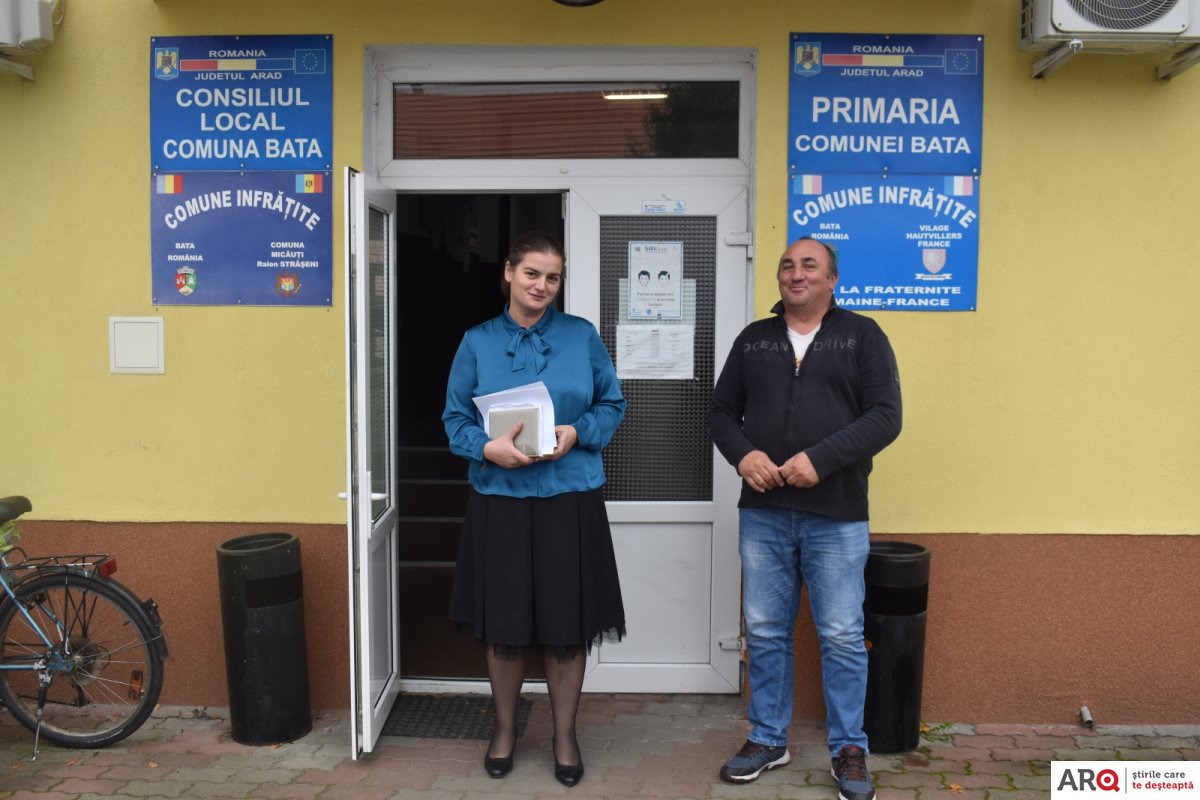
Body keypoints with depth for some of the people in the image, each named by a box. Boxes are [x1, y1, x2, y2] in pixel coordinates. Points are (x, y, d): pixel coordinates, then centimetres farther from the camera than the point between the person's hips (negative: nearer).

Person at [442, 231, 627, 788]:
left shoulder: (582, 336, 2)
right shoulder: (478, 342, 3)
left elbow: (612, 405, 5)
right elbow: (456, 419, 3)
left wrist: (577, 433, -14)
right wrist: (488, 447, -17)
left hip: (569, 498, 0)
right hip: (499, 499, 1)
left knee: (567, 625, 7)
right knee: (503, 625, 11)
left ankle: (565, 734, 27)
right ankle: (505, 727, 33)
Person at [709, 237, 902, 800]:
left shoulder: (862, 336, 1)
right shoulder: (753, 339, 11)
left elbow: (885, 416, -7)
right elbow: (722, 411, 12)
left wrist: (820, 459, -19)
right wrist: (742, 454, -9)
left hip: (836, 517, -3)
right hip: (762, 514, 3)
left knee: (842, 638, 5)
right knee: (765, 633, 11)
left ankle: (849, 750, 21)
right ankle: (767, 739, 27)